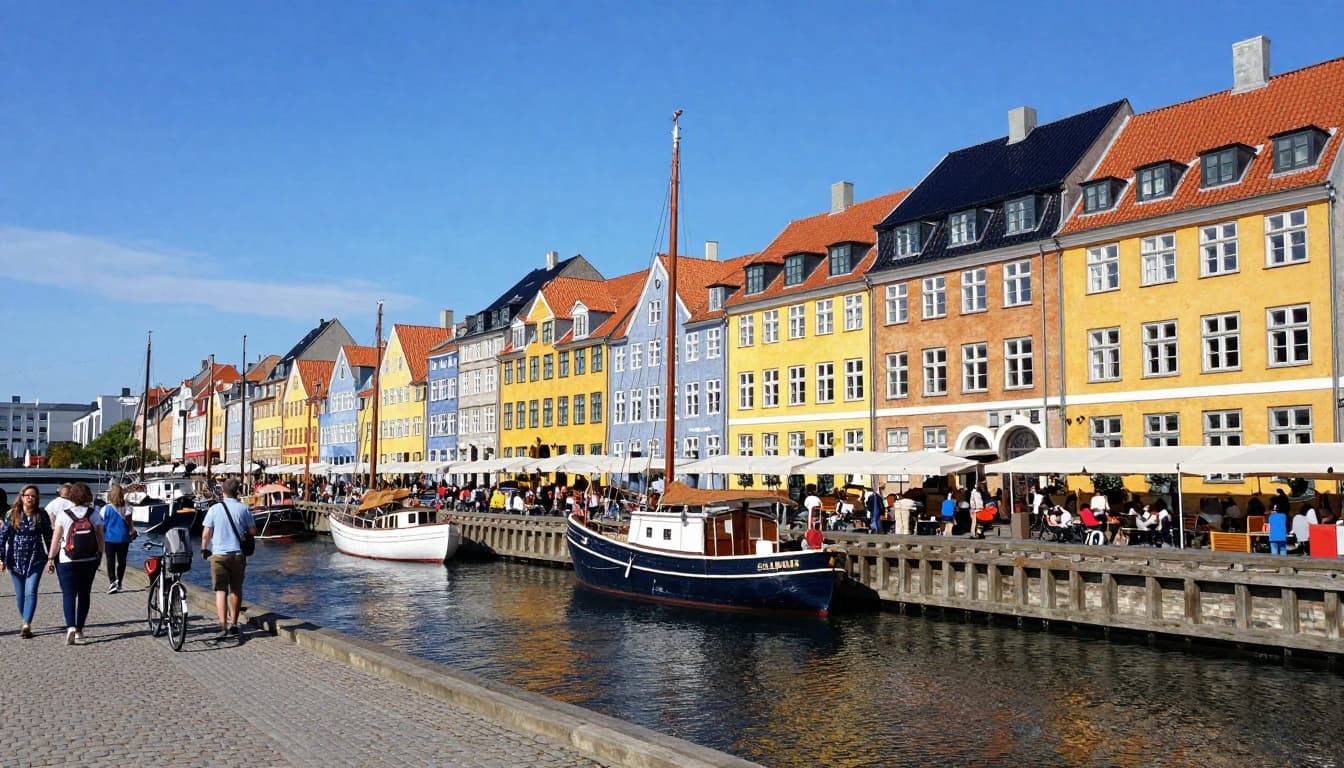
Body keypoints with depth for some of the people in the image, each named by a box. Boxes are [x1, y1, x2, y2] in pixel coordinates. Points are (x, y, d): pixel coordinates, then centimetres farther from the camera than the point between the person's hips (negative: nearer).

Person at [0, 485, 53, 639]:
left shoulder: (41, 515, -1)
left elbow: (48, 537, 4)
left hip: (35, 559, -2)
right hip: (15, 560, 2)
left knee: (31, 592, -12)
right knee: (20, 594, 11)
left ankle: (26, 625, -17)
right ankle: (26, 623, 24)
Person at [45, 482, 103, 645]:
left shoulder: (64, 515, -6)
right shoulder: (94, 514, 0)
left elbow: (56, 539, -6)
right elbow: (100, 537, 2)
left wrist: (50, 558, 2)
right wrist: (100, 554, 14)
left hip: (67, 561, -2)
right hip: (90, 560, 2)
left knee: (68, 594, 0)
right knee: (84, 594, 12)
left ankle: (71, 627, -19)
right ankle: (79, 630, 17)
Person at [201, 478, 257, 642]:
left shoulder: (215, 509, -3)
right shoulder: (243, 509, -1)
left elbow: (206, 533, -3)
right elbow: (253, 531, 2)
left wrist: (204, 549, 14)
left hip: (219, 554, -2)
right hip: (238, 554, 2)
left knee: (221, 591, -3)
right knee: (236, 590, 16)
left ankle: (223, 627, -15)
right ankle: (234, 624, 24)